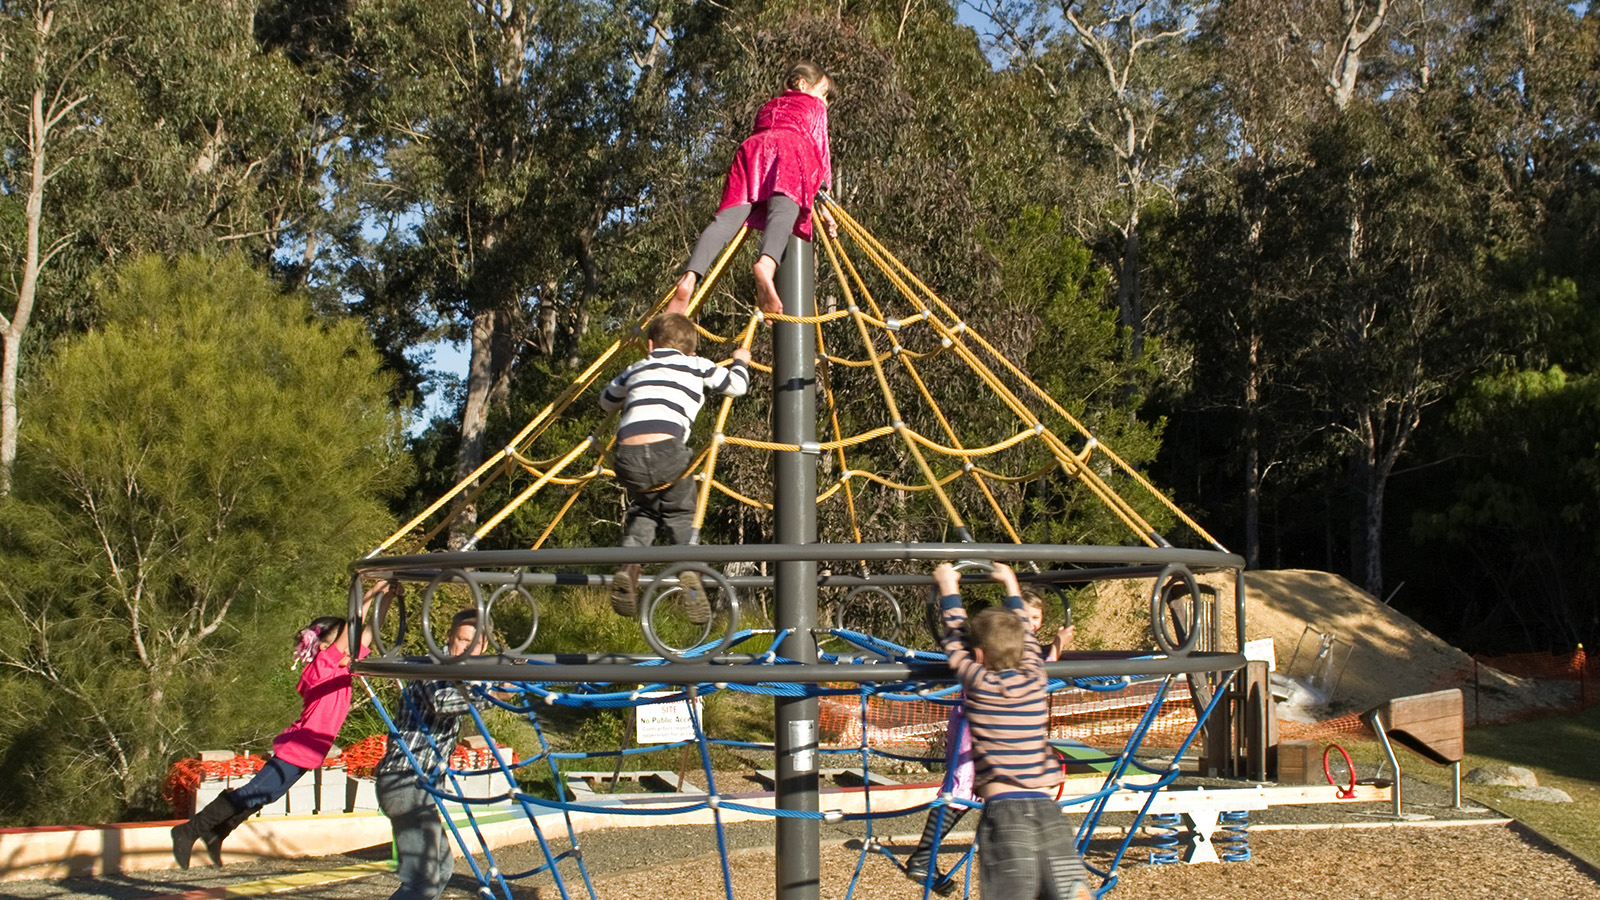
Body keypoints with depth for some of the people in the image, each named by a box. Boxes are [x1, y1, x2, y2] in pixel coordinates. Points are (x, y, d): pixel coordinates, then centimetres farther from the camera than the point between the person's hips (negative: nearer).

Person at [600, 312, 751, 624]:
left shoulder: (635, 370, 29)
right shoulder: (697, 366, 20)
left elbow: (606, 401, 44)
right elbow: (737, 386, 25)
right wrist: (740, 362, 47)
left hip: (627, 457, 3)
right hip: (667, 452, -3)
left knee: (642, 510, 28)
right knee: (681, 514, 18)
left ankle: (629, 563, 6)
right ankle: (689, 566, -8)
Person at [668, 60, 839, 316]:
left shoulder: (768, 107, 43)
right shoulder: (814, 106, 31)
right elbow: (821, 149, 23)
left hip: (751, 148, 4)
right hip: (791, 148, -4)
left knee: (727, 218, -17)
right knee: (784, 209, -29)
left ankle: (689, 278, -43)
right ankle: (766, 264, -63)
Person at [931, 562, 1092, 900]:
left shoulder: (978, 684, 1)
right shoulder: (1035, 679, 9)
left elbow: (955, 640, 17)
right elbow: (1024, 636, 27)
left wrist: (949, 590, 31)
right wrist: (1011, 585, 42)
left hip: (1002, 807, -3)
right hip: (1046, 805, 3)